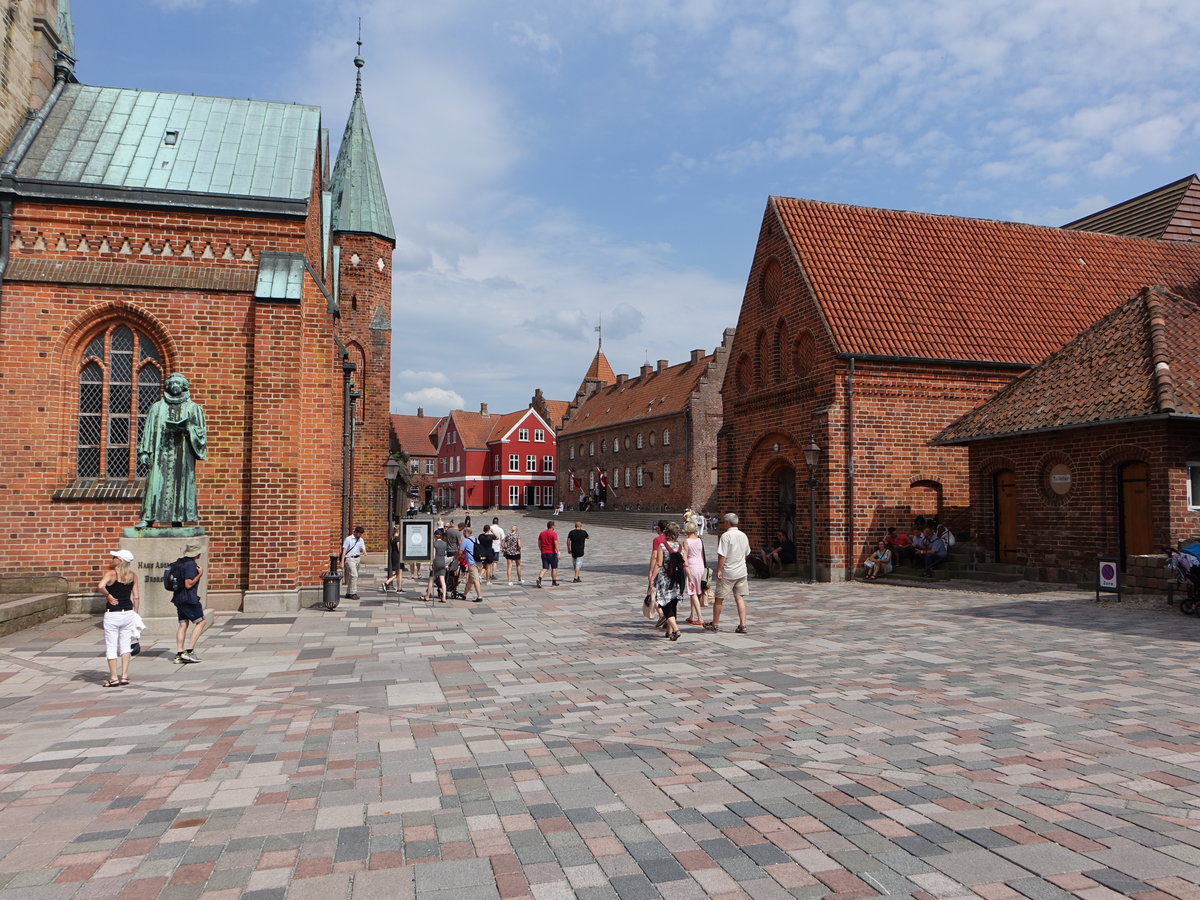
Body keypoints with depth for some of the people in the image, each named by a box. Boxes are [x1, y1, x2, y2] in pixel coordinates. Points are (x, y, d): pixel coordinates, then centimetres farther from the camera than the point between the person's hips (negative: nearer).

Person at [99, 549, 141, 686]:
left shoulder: (111, 573, -10)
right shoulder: (133, 575, 3)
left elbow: (100, 586, -30)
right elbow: (136, 597, 4)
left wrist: (108, 595, -12)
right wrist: (135, 614, 12)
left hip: (112, 615, -4)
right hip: (128, 613, 4)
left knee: (111, 647, 6)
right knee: (125, 645, 12)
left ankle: (113, 678, 8)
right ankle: (124, 676, 11)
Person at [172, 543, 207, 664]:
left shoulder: (182, 562, 13)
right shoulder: (191, 565, -17)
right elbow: (188, 584, -21)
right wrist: (199, 575, -13)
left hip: (179, 598, 9)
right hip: (188, 599, -9)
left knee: (183, 624, 10)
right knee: (201, 621, -1)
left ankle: (179, 654, 8)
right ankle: (189, 650, -7)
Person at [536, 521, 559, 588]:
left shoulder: (541, 533, 9)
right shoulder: (554, 533, -9)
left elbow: (539, 543, 14)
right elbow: (556, 544, -17)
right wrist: (558, 553, -16)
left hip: (544, 554, 5)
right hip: (552, 553, -5)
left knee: (545, 568, 4)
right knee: (554, 568, 11)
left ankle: (539, 579, -18)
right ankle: (554, 582, 18)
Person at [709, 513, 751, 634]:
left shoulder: (726, 536, -14)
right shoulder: (743, 535, 7)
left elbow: (722, 555, -18)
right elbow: (747, 553, 19)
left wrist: (719, 570, -14)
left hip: (727, 573, -6)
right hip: (741, 571, 6)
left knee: (719, 598, 7)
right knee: (740, 598, 7)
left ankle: (715, 624, 17)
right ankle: (742, 625, 0)